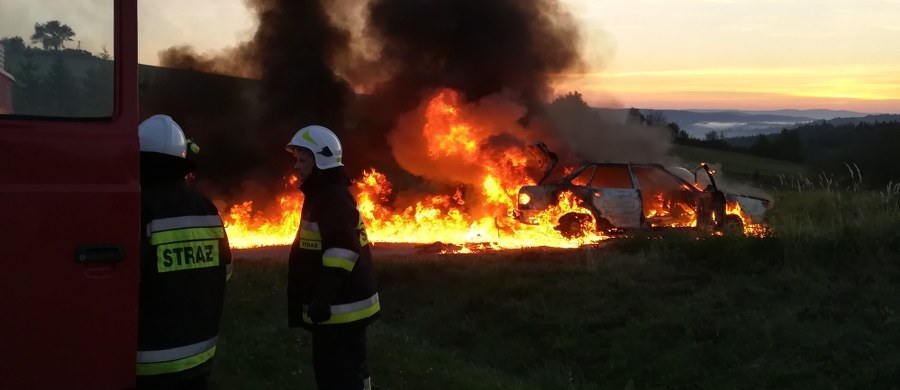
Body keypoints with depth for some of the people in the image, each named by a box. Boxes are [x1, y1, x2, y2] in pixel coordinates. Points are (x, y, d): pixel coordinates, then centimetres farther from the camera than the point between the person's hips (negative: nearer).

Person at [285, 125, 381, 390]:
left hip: (340, 308, -11)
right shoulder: (324, 194, 17)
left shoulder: (333, 197, -17)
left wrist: (324, 296, -35)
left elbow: (342, 249, -29)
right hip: (342, 306, 11)